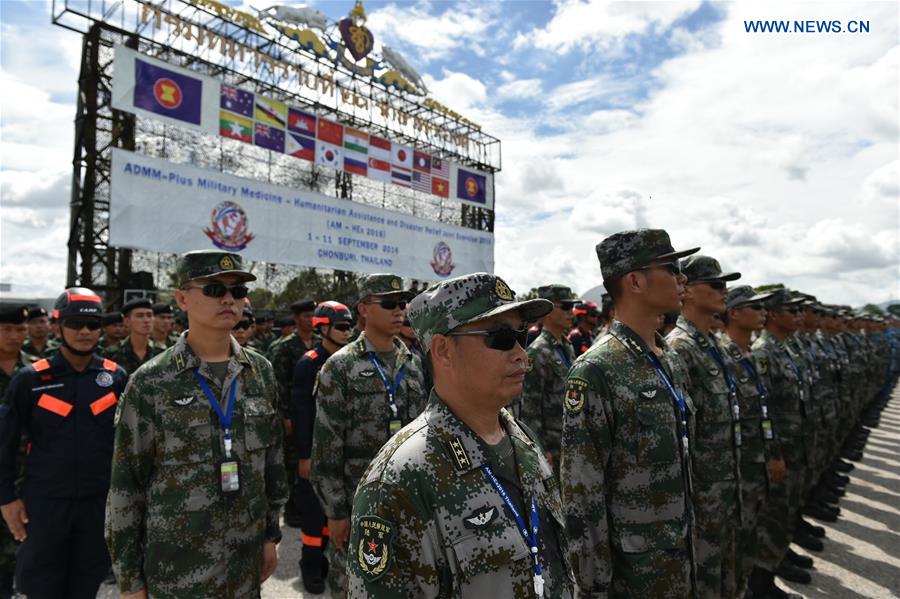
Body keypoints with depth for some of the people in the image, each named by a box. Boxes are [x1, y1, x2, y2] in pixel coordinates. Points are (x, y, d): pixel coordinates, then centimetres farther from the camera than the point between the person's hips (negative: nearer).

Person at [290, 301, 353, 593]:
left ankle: (324, 557, 30)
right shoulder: (308, 363, -10)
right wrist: (304, 456, -15)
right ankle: (311, 566, 20)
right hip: (315, 450, -5)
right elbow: (300, 414, -13)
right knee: (313, 508, 4)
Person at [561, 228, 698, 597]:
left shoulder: (673, 362, 5)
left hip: (683, 555, 8)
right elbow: (580, 492, -21)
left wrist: (691, 538, 15)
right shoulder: (596, 371, -22)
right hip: (631, 569, -7)